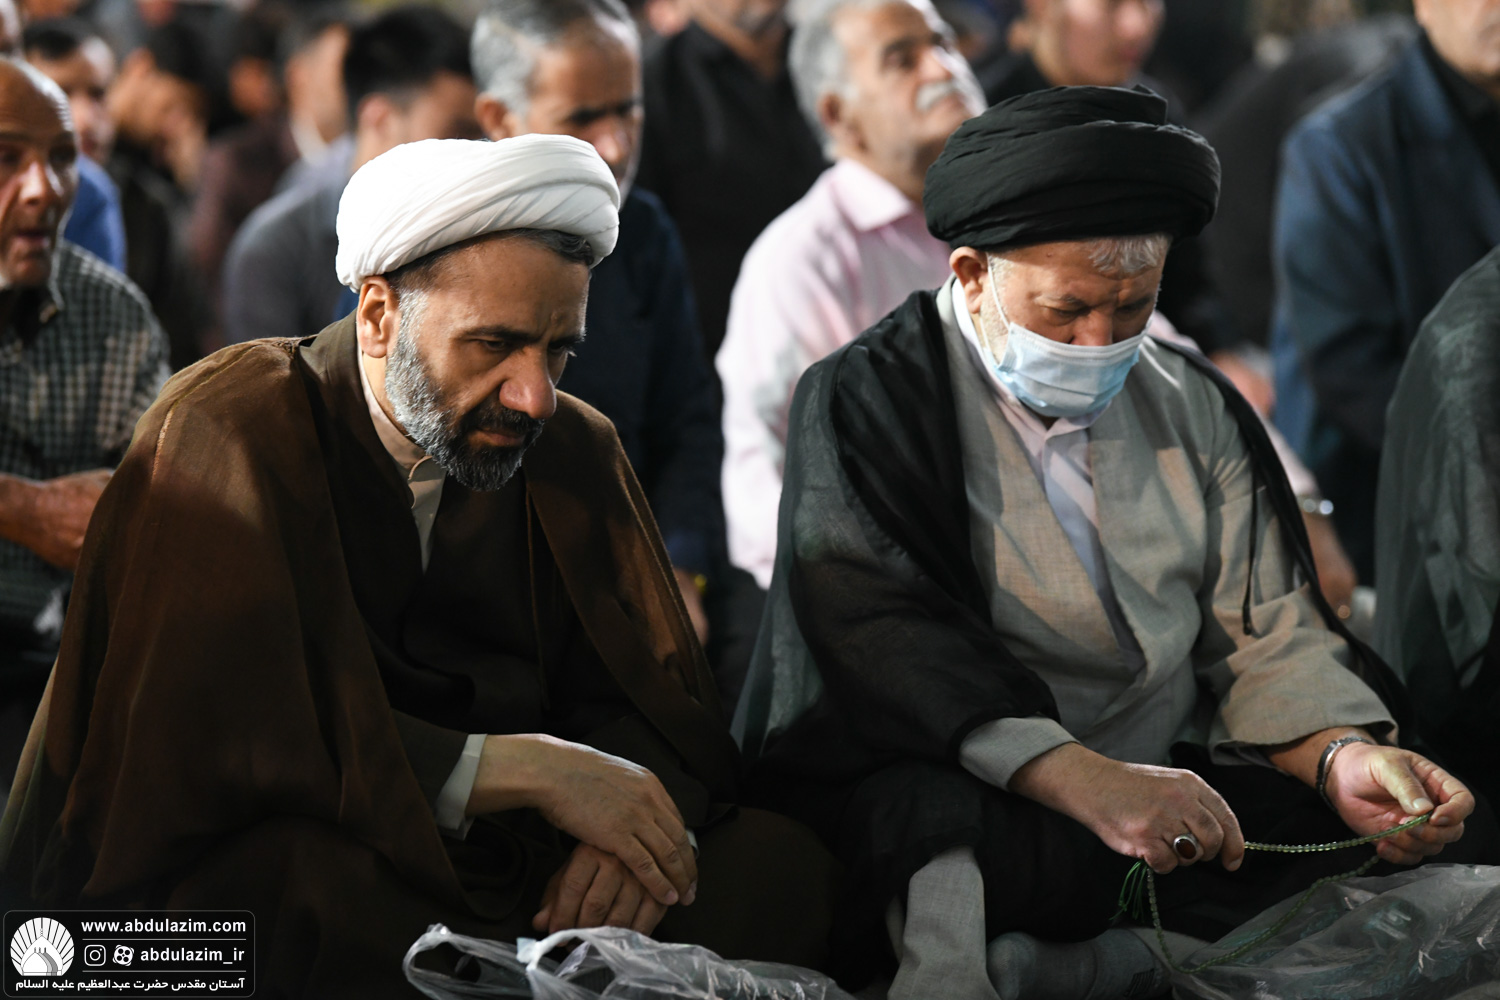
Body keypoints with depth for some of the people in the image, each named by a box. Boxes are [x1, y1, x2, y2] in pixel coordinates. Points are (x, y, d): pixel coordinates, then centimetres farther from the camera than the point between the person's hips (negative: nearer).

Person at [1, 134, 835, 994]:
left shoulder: (576, 452, 9)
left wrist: (642, 813, -17)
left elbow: (662, 706, 9)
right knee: (299, 875, -38)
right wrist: (523, 769, -22)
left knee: (780, 863, -14)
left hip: (488, 864, 5)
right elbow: (211, 743, -21)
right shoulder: (229, 433, -10)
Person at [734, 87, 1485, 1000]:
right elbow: (889, 642, -16)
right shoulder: (867, 401, -2)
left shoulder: (1194, 407, 16)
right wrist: (1085, 782, -30)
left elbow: (1264, 635, 13)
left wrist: (1342, 755, -10)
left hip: (1174, 781, 6)